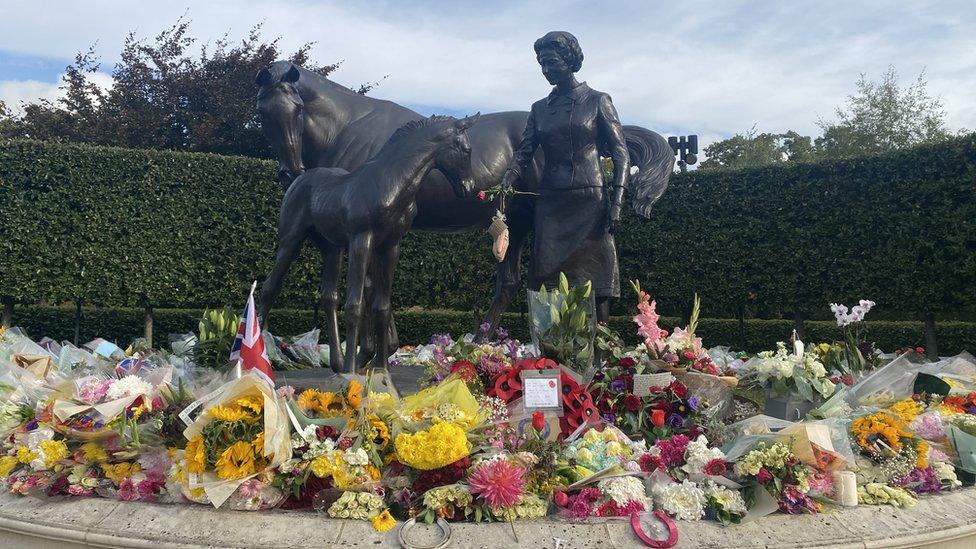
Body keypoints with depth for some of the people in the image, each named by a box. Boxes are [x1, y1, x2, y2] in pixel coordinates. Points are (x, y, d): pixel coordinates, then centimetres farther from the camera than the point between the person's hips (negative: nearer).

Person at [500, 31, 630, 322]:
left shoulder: (597, 101, 4)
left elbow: (620, 153, 0)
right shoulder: (540, 108, 14)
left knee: (594, 280, -5)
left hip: (589, 202, -3)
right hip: (550, 204, 4)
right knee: (548, 280, 0)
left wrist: (616, 203, -9)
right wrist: (506, 183, -12)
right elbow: (523, 153, 8)